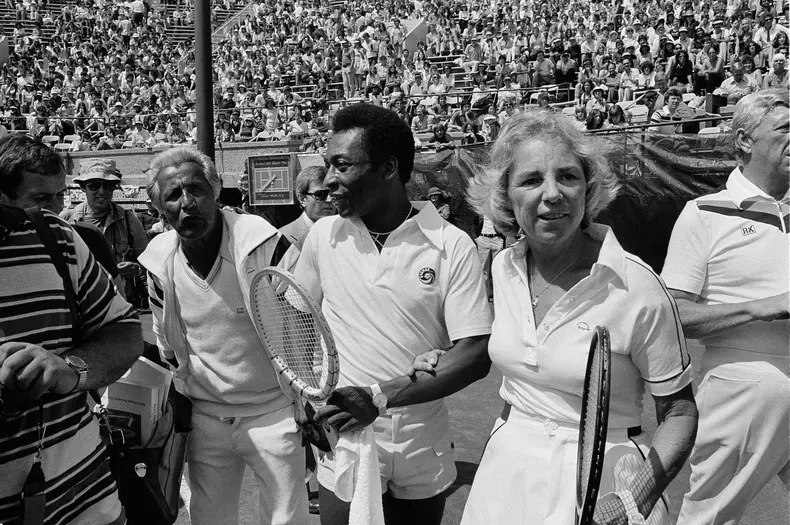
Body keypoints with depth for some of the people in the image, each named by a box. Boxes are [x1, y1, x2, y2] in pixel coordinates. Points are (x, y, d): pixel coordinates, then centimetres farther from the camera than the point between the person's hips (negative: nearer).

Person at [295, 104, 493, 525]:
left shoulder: (452, 246, -12)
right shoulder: (324, 236, -2)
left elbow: (476, 356, -14)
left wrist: (379, 397, -23)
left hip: (425, 455, -1)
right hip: (343, 446, 1)